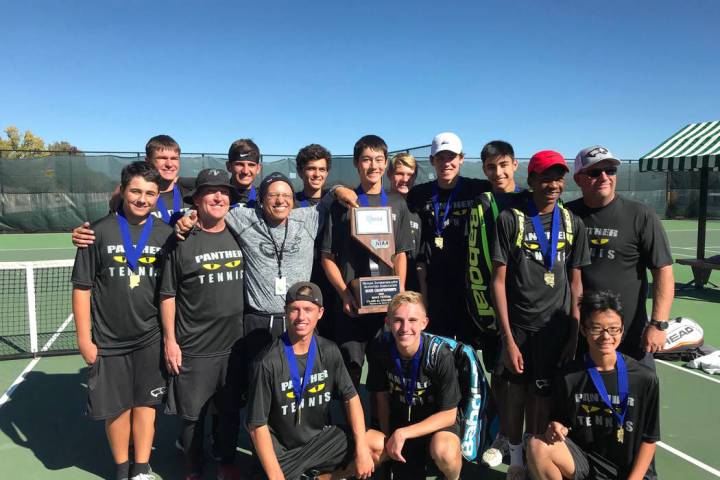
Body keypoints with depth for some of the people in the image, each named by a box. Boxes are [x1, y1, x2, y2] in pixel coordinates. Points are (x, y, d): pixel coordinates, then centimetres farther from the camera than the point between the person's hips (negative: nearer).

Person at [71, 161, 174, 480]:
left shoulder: (166, 235, -1)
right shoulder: (99, 232, -6)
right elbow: (82, 287, -3)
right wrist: (84, 337, -6)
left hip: (151, 338, 1)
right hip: (108, 341, -1)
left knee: (145, 403, 7)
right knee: (117, 408, 11)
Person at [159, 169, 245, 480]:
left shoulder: (238, 237, 5)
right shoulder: (182, 242, -7)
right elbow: (168, 295, -4)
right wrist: (169, 340, -6)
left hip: (235, 344, 4)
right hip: (193, 348, -3)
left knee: (230, 411, 16)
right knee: (192, 414, 10)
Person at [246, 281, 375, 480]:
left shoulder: (329, 352, -4)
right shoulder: (268, 363, -19)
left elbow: (350, 397, 1)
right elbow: (258, 426, -14)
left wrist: (362, 448, -9)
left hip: (321, 437, 5)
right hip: (282, 452, -4)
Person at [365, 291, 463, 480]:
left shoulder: (440, 356, -25)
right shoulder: (379, 349, -15)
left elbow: (448, 415, -17)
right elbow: (382, 396, -1)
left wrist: (402, 434, -21)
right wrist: (388, 438, -5)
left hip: (438, 422, -3)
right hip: (398, 418, 4)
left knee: (444, 452, -36)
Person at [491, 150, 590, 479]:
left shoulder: (572, 223, 3)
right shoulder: (510, 219, -7)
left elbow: (575, 283, 7)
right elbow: (498, 280, -7)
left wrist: (574, 333, 2)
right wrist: (508, 338, -11)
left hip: (556, 326, 2)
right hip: (518, 325, -2)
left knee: (543, 397, 8)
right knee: (516, 392, 8)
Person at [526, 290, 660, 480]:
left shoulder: (645, 379, -7)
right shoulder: (569, 377, -6)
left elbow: (649, 439, 1)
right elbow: (561, 422, 6)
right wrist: (557, 429, -18)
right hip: (582, 460, 2)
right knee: (537, 446, -28)